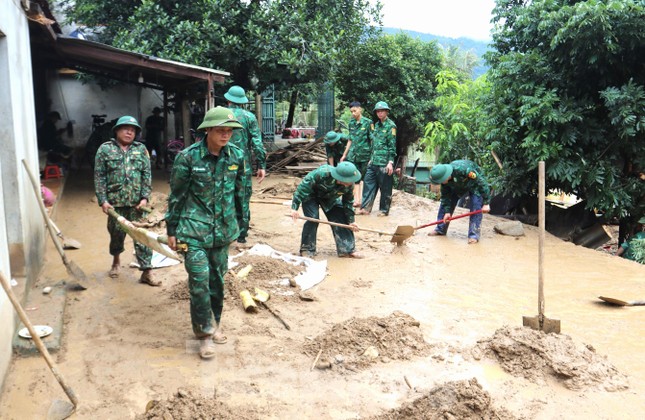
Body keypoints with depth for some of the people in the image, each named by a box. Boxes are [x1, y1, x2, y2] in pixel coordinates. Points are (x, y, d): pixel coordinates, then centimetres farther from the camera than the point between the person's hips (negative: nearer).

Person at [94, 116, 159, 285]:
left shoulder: (141, 149, 6)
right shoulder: (105, 149, 3)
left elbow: (147, 175, 3)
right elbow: (99, 177, 0)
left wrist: (145, 197, -6)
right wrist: (102, 200, -7)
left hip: (137, 202, 0)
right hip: (115, 202, 0)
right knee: (116, 233, 14)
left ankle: (146, 272, 1)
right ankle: (116, 260, 41)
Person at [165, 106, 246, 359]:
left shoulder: (237, 156, -1)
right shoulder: (188, 157, -12)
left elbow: (240, 192, 11)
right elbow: (176, 195, -4)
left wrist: (238, 224, 15)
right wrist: (171, 230, 0)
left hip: (223, 228, 4)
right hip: (195, 228, -4)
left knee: (217, 278, 12)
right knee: (199, 279, -9)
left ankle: (215, 322, 31)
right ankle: (204, 332, 6)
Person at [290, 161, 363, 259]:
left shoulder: (349, 185, -26)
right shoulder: (321, 174, -43)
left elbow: (348, 202, -7)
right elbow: (303, 187, -36)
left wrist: (351, 221, -5)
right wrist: (294, 207, -37)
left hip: (330, 198, 4)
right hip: (311, 194, -4)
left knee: (340, 219, -6)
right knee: (313, 219, -19)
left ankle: (348, 249, 2)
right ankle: (307, 249, -4)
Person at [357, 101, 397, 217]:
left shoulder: (390, 126, -7)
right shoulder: (376, 125, 15)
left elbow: (392, 146, -11)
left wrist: (390, 162, -16)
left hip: (384, 163, -7)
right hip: (373, 162, 7)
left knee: (385, 188, 2)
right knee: (369, 183, 7)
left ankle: (384, 210, 11)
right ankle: (365, 207, 13)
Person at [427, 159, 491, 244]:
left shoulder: (464, 169, -43)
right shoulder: (444, 180, -25)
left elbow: (482, 183, -34)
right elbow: (445, 196, -9)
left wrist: (486, 203, -31)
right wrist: (447, 211, -16)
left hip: (475, 185, -5)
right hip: (458, 187, 5)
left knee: (475, 208, -21)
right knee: (444, 203, -1)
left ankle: (474, 235, -14)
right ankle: (440, 230, 12)